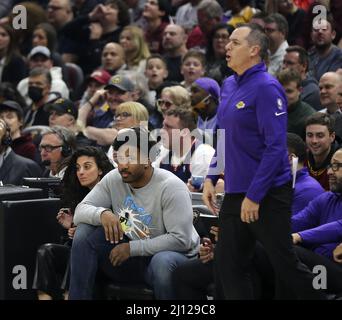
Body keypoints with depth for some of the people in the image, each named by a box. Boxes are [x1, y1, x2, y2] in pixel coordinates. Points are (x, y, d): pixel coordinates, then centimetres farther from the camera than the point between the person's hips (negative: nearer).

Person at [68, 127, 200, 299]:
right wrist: (102, 213, -29)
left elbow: (181, 239, -25)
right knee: (85, 232, -14)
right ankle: (76, 297, -13)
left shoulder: (170, 187, -19)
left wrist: (132, 248, -24)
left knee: (163, 262, -41)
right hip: (128, 254, 5)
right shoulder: (113, 179, -2)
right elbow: (80, 211, -5)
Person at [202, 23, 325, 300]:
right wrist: (211, 178, 10)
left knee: (285, 264, 0)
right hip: (234, 193, 8)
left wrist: (254, 196, -21)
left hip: (268, 194, -8)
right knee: (229, 266, 8)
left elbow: (275, 147, -20)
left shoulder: (266, 88, -15)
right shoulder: (229, 86, 10)